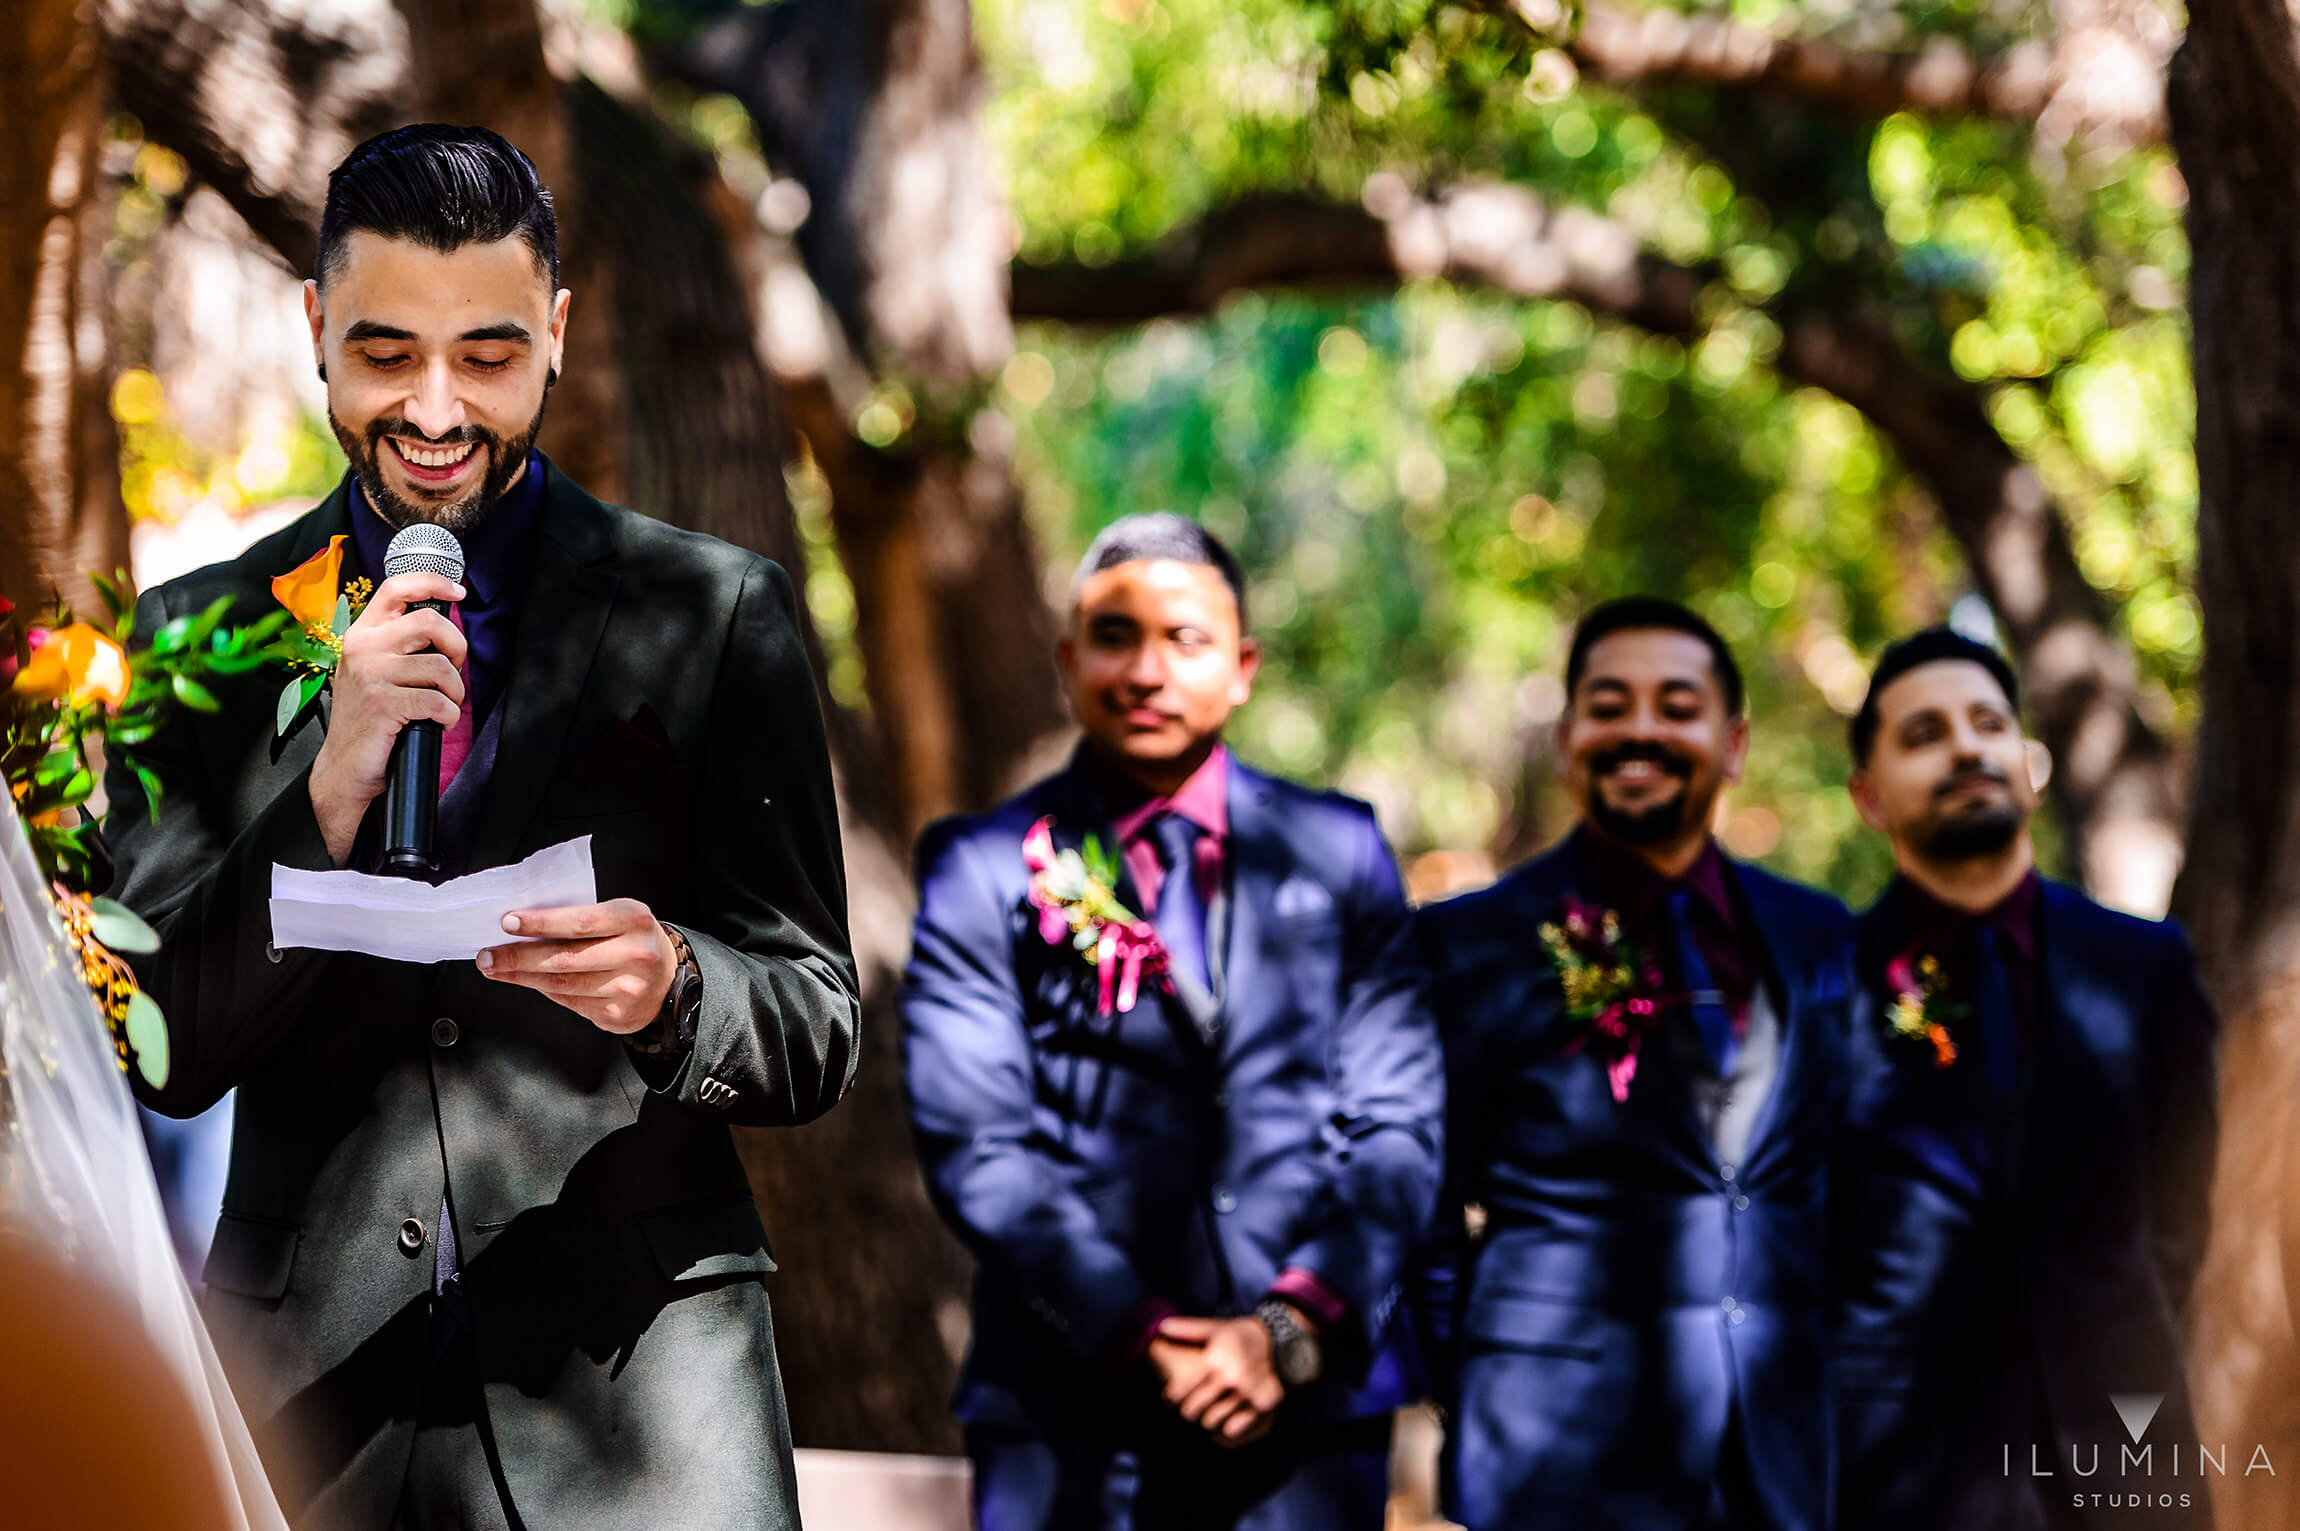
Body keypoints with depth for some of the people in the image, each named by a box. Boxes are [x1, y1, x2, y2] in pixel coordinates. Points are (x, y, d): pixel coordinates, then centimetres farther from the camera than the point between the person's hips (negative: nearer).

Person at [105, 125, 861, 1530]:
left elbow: (820, 1036, 2)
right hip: (311, 1388, 1)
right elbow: (169, 1054, 0)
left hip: (634, 1392, -1)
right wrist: (331, 790, -14)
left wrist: (669, 990, -20)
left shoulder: (719, 613, 2)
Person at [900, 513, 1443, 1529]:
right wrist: (1136, 1338, -12)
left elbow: (1398, 1124, 4)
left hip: (1308, 1407, 1)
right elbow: (972, 1144, -3)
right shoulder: (984, 869, 5)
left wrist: (1296, 1329, -9)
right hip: (1066, 1418, -1)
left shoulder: (1338, 853, 10)